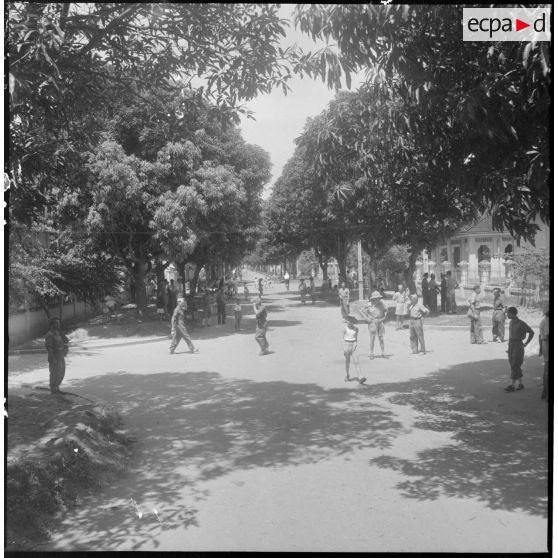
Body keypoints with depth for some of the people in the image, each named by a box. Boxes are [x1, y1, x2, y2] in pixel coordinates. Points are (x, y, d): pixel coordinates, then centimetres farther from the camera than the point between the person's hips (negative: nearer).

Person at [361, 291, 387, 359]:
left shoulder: (381, 304, 1)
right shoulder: (369, 305, -9)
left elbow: (385, 311, 16)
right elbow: (363, 312, 0)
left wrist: (384, 317, 2)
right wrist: (367, 319, -8)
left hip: (380, 322, 3)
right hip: (372, 323, -3)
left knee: (381, 338, 5)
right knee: (372, 338, -3)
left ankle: (383, 353, 11)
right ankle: (371, 354, 6)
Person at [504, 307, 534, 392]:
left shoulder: (521, 323, -14)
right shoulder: (511, 322, 9)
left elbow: (531, 332, -6)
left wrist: (526, 343, -4)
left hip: (518, 346, -8)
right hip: (511, 345, 8)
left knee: (515, 366, -7)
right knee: (514, 365, 8)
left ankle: (512, 385, -5)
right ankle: (520, 384, 16)